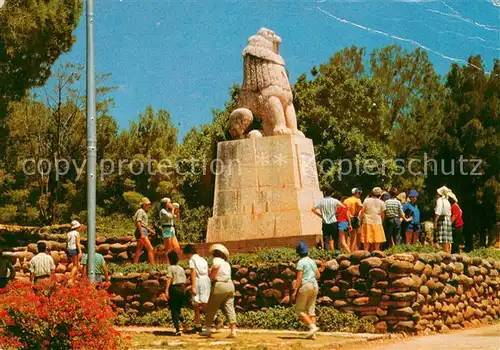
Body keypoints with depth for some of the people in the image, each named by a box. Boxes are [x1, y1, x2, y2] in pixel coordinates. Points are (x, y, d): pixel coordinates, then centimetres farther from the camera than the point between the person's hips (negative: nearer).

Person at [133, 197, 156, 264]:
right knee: (150, 249, -13)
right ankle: (152, 265, -16)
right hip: (141, 232, -10)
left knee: (139, 250, 10)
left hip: (143, 232, 10)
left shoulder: (144, 212, 22)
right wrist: (142, 234, -24)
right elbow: (138, 223, -19)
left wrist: (150, 230, 20)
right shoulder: (141, 211, -9)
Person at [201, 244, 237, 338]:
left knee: (211, 308, 7)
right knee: (229, 308, 2)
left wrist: (211, 276, -15)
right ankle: (233, 331, -5)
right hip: (230, 284, 7)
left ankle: (207, 329, 11)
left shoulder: (217, 259, -3)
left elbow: (216, 266, -25)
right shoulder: (227, 263, 21)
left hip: (219, 285, -7)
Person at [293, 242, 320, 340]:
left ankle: (312, 327, -15)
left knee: (300, 310, 1)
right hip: (315, 285, 7)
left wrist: (295, 291, -16)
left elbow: (299, 277, -16)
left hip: (305, 285, -7)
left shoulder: (301, 262, -9)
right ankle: (313, 334, 1)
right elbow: (318, 276, 17)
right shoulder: (312, 261, 13)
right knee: (311, 310, 8)